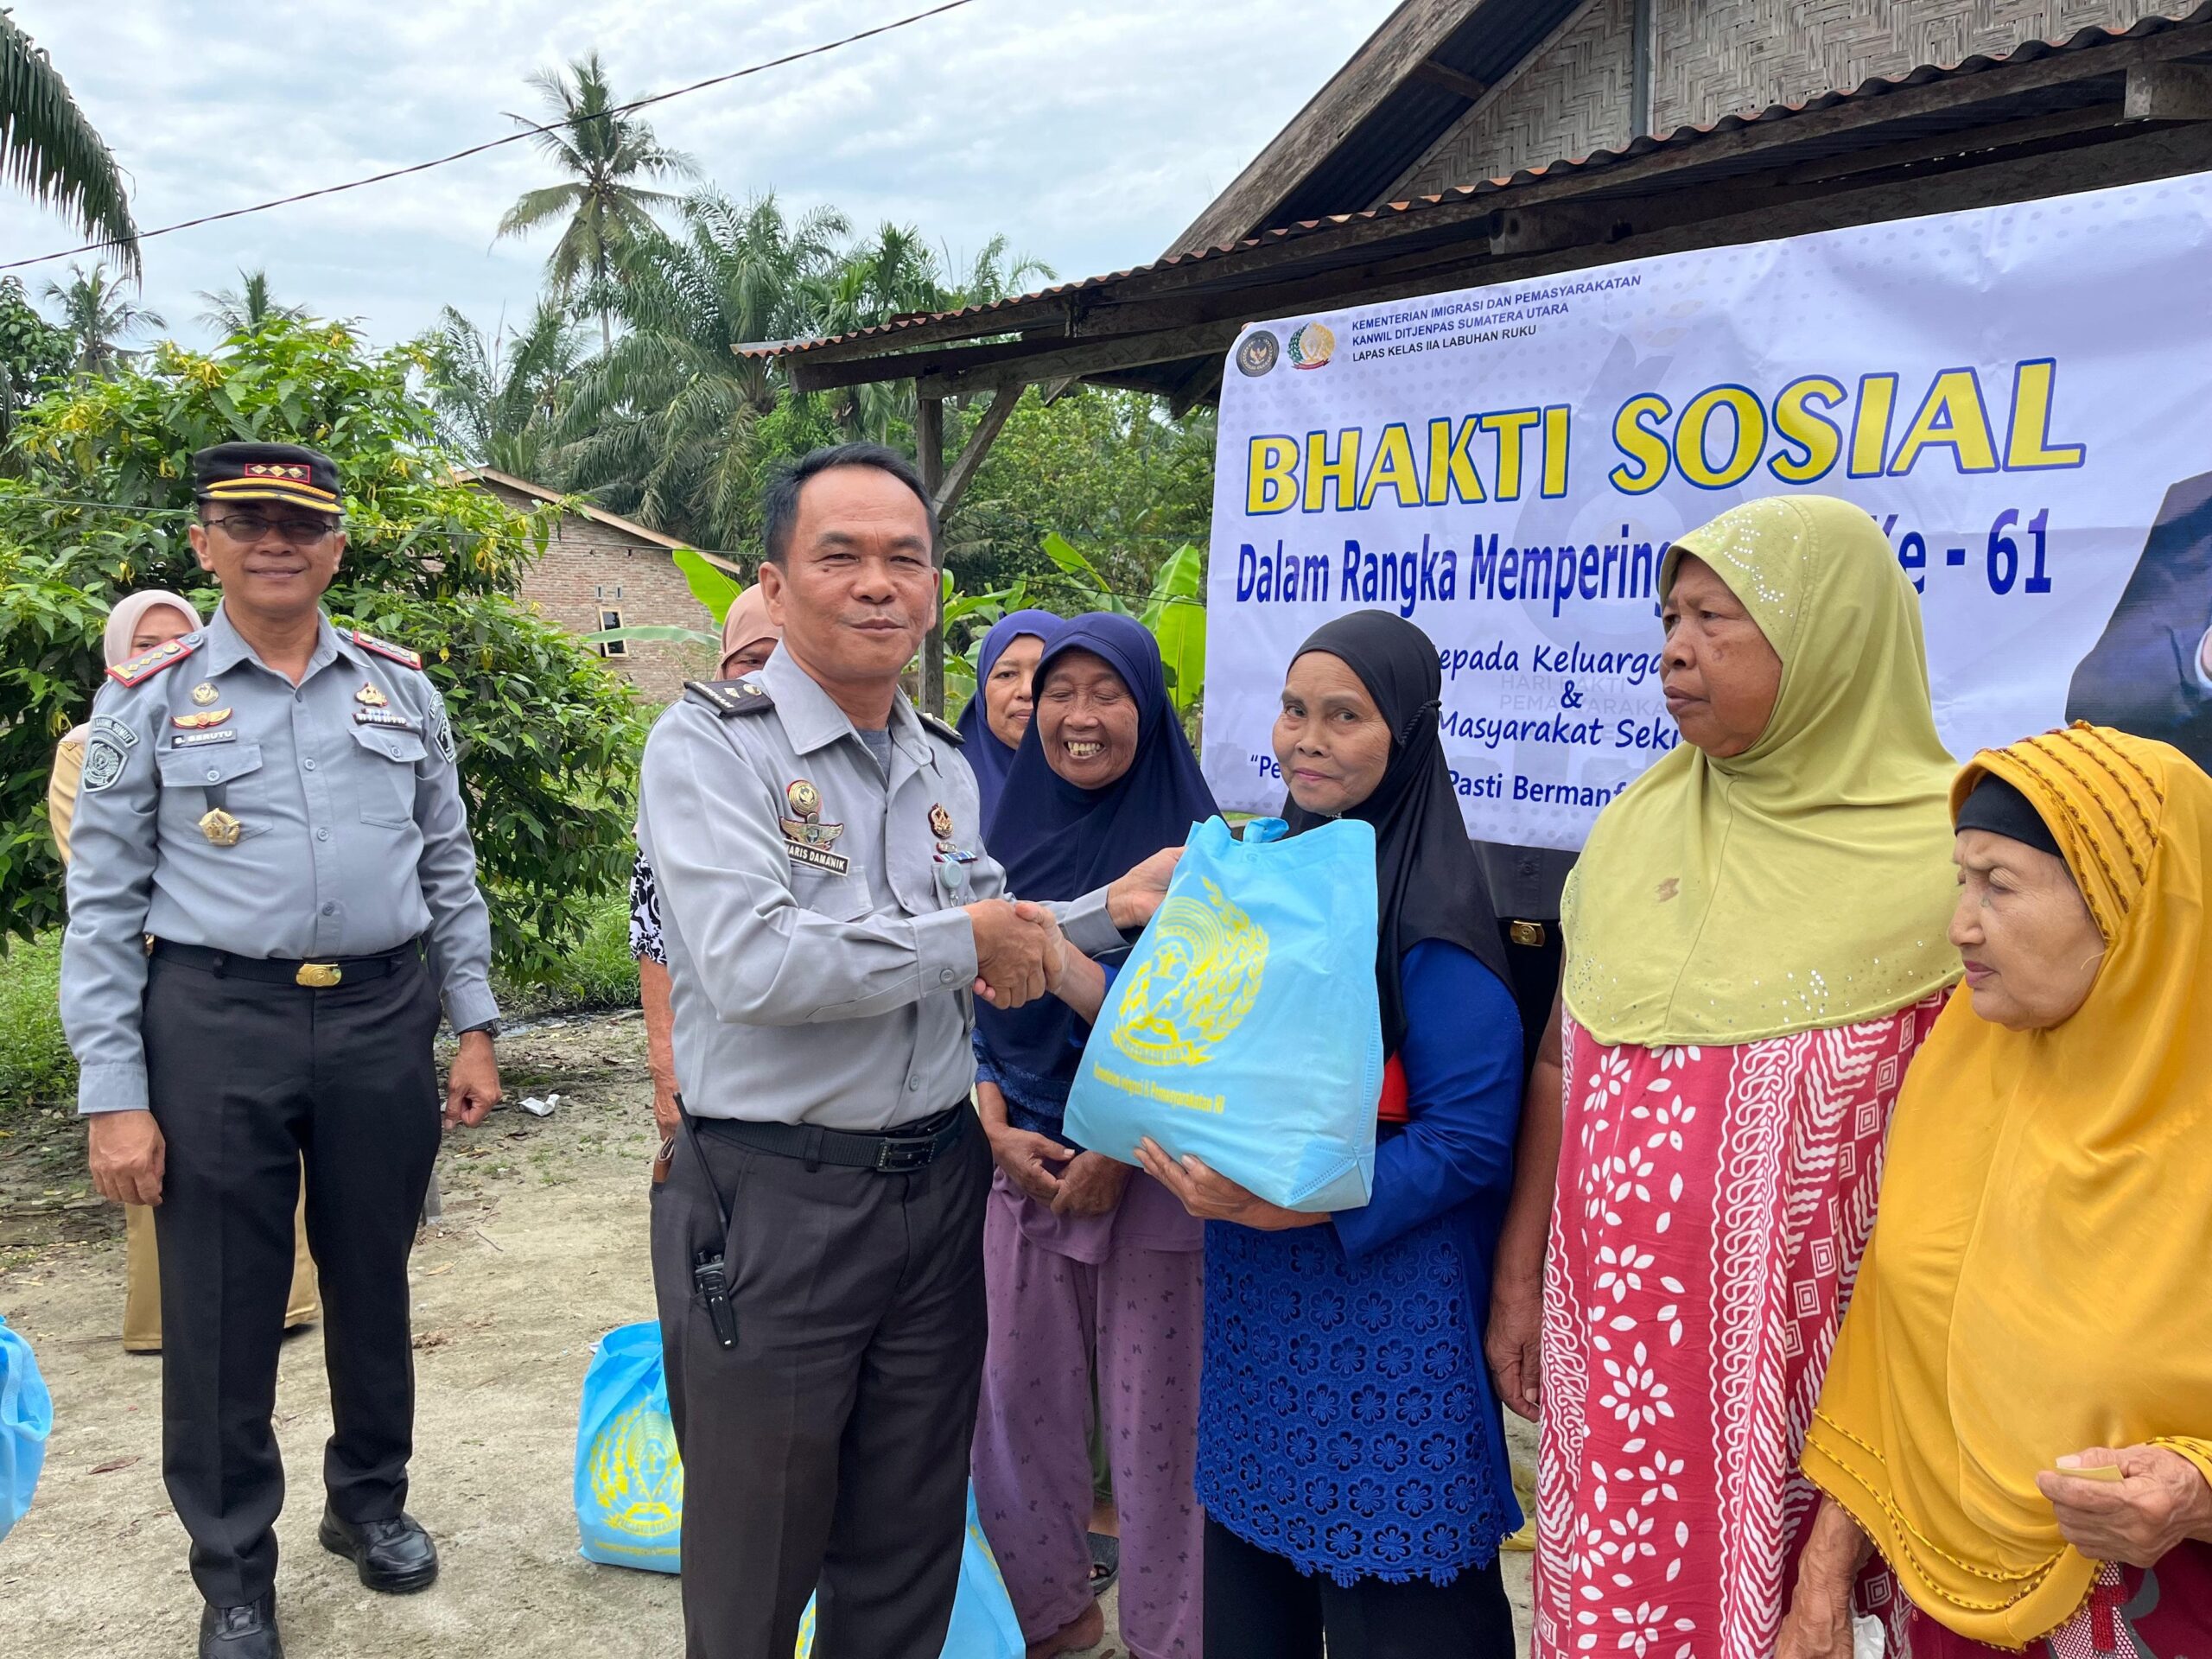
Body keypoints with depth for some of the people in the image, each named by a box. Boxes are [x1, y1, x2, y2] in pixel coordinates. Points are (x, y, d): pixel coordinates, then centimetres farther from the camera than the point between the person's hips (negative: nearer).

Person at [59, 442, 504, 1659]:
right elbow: (103, 907, -1)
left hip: (384, 1020, 2)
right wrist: (113, 1096, -6)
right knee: (222, 1311, 7)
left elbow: (449, 867, 12)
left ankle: (370, 1501, 38)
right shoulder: (149, 699, 0)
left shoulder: (401, 688, 8)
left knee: (373, 1283, 16)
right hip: (217, 1026, -2)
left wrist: (474, 1029, 8)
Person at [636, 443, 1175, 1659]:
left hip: (937, 1184, 6)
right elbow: (750, 965, -27)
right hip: (770, 1202, -6)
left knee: (909, 1557, 20)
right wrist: (964, 940, -18)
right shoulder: (710, 743, -13)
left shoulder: (945, 769, 10)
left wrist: (1111, 908, 3)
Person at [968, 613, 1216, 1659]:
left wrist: (1122, 1150, -14)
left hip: (1150, 1168, -4)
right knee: (1014, 1397, 10)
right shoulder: (1009, 835, 6)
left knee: (1153, 1412, 4)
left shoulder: (1193, 846, -7)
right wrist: (1000, 1130, -4)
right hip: (1021, 1160, 4)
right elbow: (971, 999, 9)